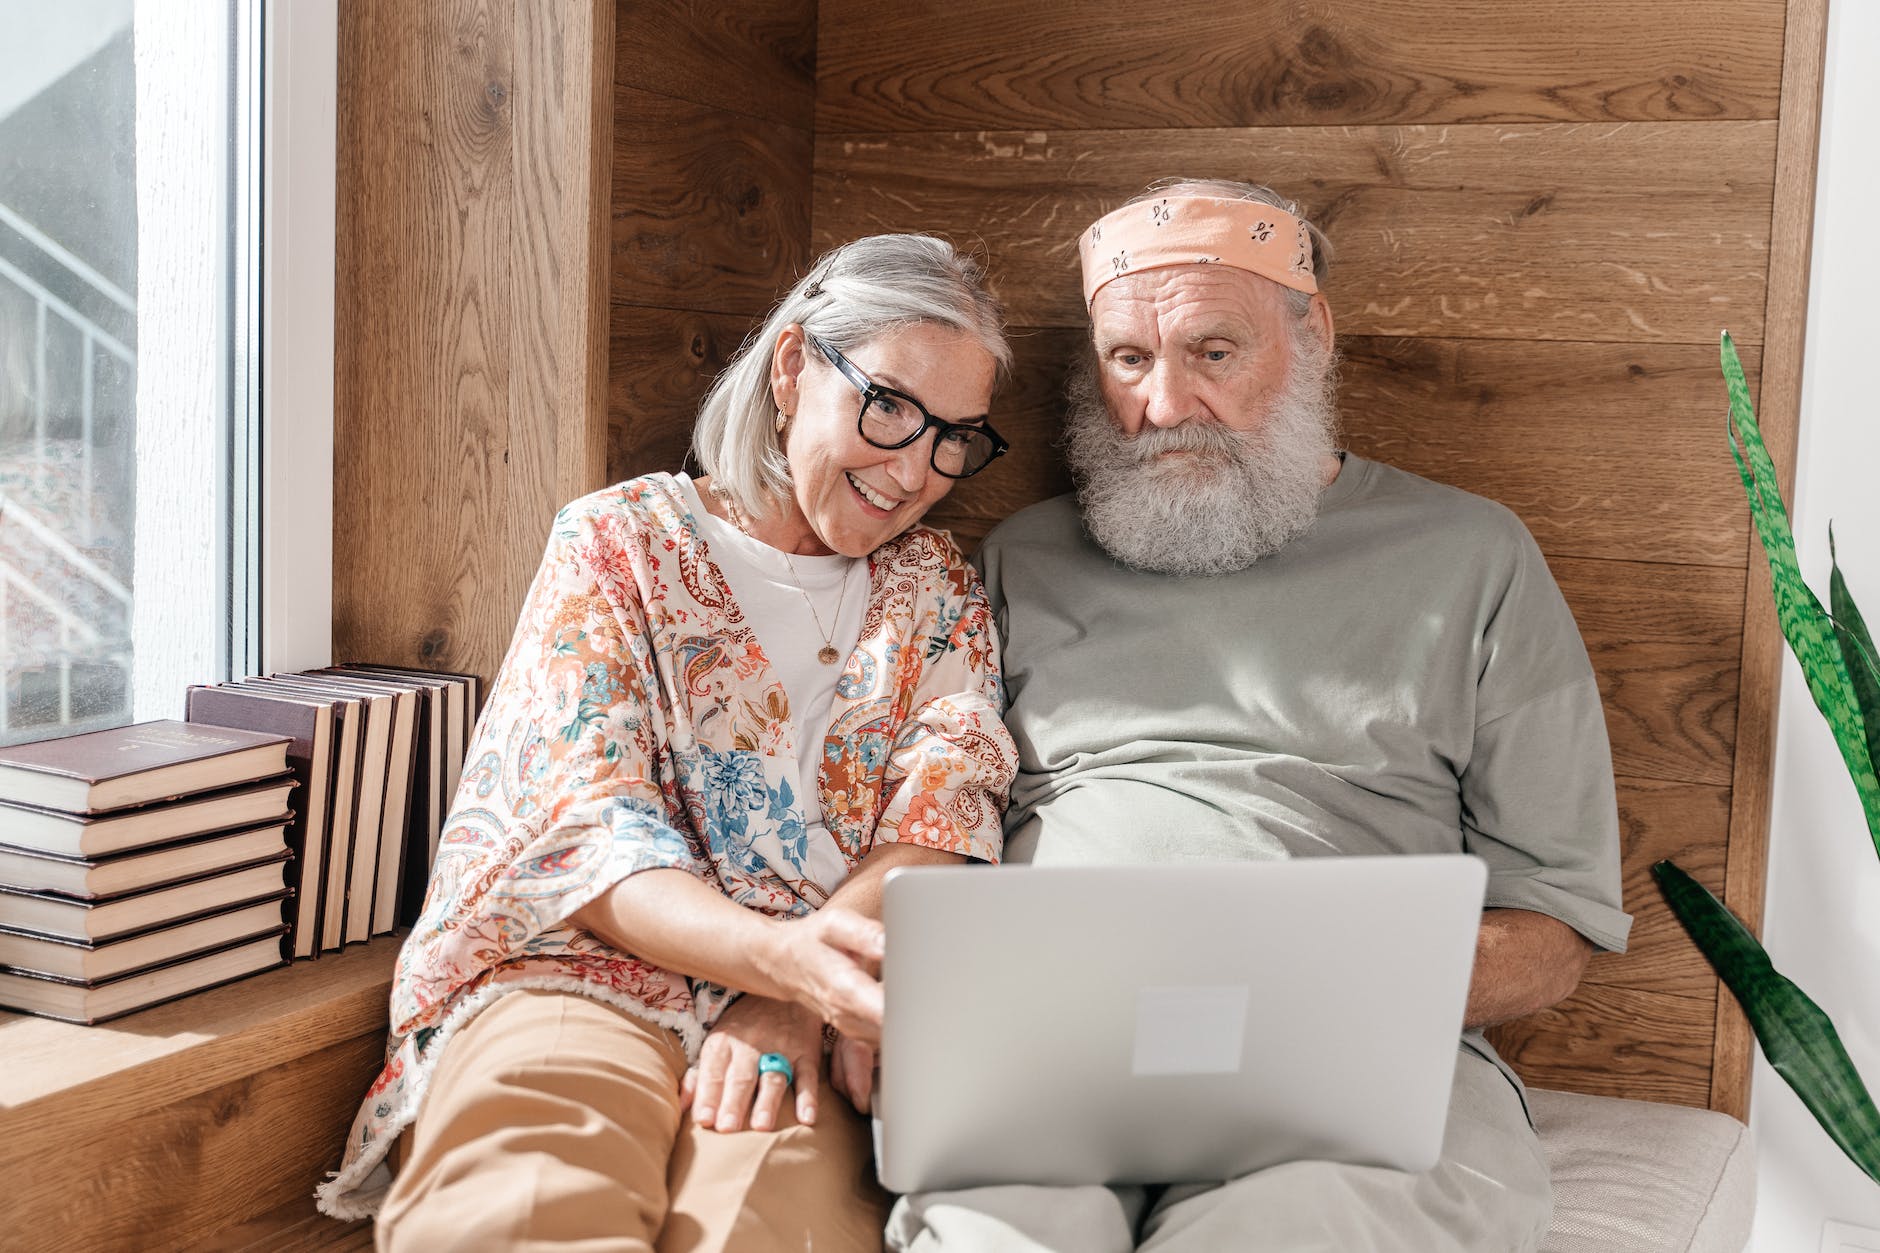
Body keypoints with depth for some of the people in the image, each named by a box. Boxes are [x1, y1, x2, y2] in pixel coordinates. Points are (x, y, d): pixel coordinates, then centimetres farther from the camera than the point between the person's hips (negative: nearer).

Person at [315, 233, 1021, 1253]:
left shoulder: (938, 592, 19)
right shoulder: (618, 543, 9)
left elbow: (943, 808, 3)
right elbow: (585, 833, -4)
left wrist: (802, 992, -17)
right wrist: (784, 955, -24)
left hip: (823, 1012, 1)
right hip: (588, 971, -1)